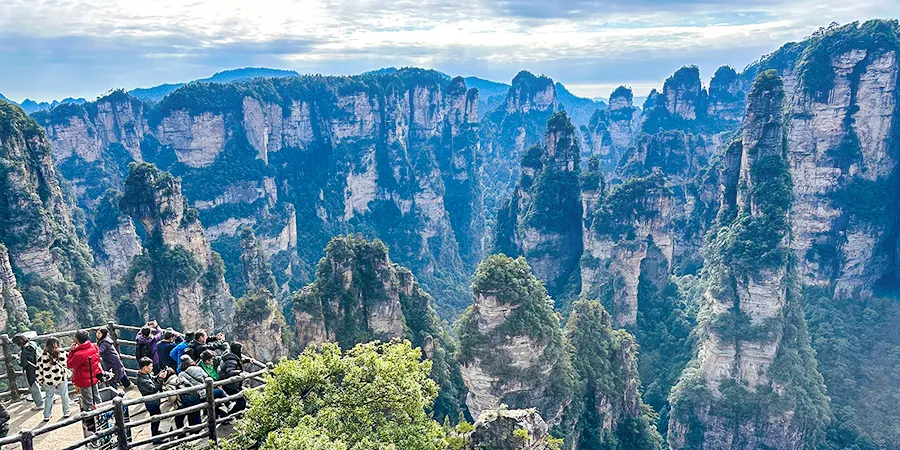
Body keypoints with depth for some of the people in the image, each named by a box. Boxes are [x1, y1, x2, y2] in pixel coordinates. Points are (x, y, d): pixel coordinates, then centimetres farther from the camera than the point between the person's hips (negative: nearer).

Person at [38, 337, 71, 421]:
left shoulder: (43, 356, -11)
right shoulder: (62, 353, -12)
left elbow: (39, 370, -6)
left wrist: (41, 381, 4)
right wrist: (67, 374, 9)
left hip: (48, 381, 0)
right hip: (62, 379, 0)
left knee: (48, 397, 15)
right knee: (64, 396, 15)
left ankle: (47, 416, 21)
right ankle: (66, 412, 26)